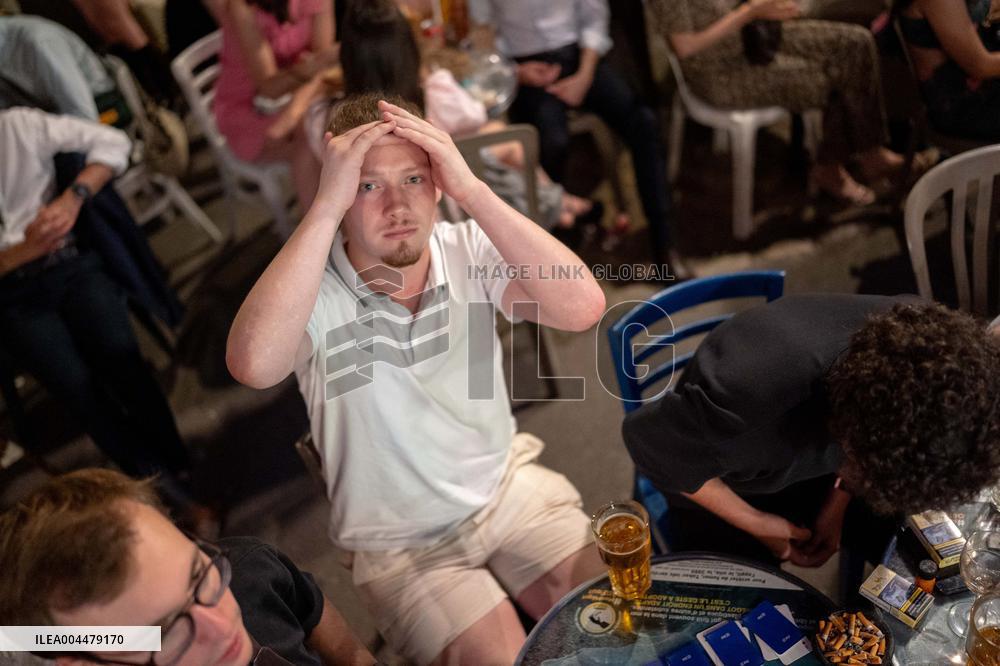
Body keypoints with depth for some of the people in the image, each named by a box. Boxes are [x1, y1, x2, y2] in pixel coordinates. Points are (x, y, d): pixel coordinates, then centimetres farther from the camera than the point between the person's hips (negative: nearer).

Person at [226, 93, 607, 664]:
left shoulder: (470, 251, -10)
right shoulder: (312, 288, -18)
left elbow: (583, 307, -26)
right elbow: (254, 365, -40)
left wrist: (471, 189, -31)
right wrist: (327, 206, -36)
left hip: (511, 487, 3)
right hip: (401, 543, -2)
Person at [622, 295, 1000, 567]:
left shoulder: (914, 339, -30)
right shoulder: (742, 406, -47)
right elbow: (647, 439, -25)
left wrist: (837, 503, -8)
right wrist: (754, 522, -19)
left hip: (820, 466, 4)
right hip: (727, 484, -4)